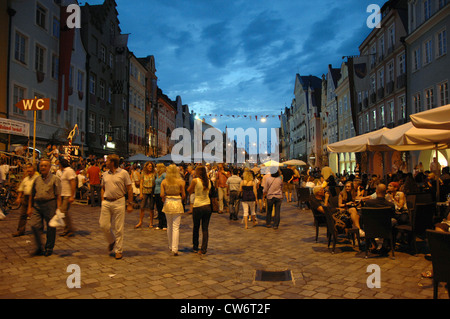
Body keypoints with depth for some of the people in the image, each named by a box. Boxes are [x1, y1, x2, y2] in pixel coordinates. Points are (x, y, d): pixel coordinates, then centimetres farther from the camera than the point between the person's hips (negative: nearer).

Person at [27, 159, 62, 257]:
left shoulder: (55, 179, 0)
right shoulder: (37, 179, 14)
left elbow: (58, 196, -4)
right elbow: (32, 195, 19)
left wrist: (58, 208, -11)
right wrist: (29, 207, 14)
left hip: (50, 204, -4)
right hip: (37, 205, 4)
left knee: (50, 227, 2)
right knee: (35, 225, -5)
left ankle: (49, 248, 17)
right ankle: (39, 247, 11)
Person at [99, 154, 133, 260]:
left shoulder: (123, 173, -4)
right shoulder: (105, 174, 9)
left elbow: (129, 189, -3)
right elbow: (103, 188, 18)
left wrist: (130, 204, -6)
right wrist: (103, 201, 6)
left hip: (119, 202, -4)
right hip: (106, 202, 4)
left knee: (118, 228, 1)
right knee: (103, 225, 3)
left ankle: (119, 250, 13)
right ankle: (111, 241, 32)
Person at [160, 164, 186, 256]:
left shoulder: (164, 182, -4)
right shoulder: (180, 182, -8)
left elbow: (162, 195, -6)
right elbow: (183, 195, -4)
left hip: (167, 203, 2)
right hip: (177, 204, -2)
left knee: (169, 226, 17)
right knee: (176, 227, 0)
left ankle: (170, 246, 29)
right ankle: (174, 248, -6)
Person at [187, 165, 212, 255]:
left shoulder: (195, 180, -10)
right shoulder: (208, 181, 4)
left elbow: (189, 191, 2)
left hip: (198, 207, -3)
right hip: (207, 206, 3)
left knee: (196, 228, 14)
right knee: (205, 229, 7)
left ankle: (195, 247, 27)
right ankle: (203, 249, 7)